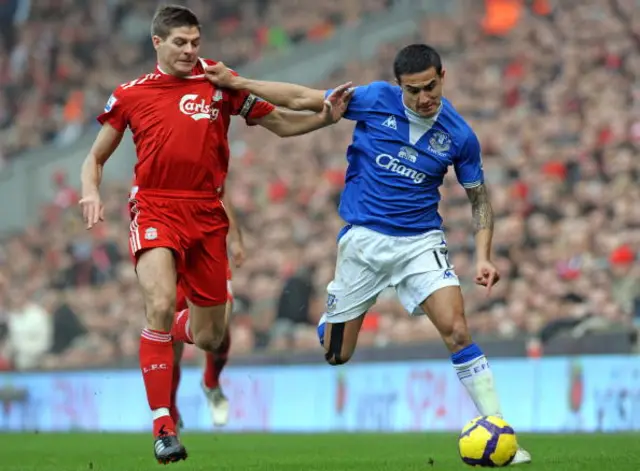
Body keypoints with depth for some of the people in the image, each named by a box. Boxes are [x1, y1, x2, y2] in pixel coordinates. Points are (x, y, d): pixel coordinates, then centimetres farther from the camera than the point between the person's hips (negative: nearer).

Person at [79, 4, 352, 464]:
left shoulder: (220, 82, 5)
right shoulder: (130, 95, 6)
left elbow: (279, 122, 11)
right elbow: (96, 157, 15)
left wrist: (326, 116, -6)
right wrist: (91, 192, -5)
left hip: (207, 215, 2)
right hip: (156, 210, -2)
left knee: (209, 337, 6)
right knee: (161, 305, -28)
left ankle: (164, 339, 46)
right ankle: (163, 427, -22)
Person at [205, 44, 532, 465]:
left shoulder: (459, 135, -7)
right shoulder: (376, 99, -10)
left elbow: (479, 196, 7)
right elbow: (302, 99, 0)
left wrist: (484, 256, -5)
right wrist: (236, 83, 1)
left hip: (421, 241, 0)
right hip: (363, 239, 0)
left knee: (457, 330, -20)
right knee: (335, 354, 5)